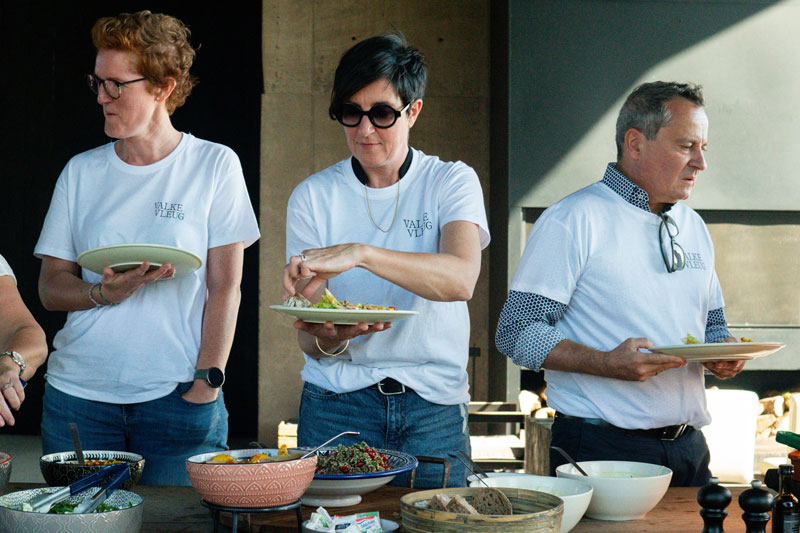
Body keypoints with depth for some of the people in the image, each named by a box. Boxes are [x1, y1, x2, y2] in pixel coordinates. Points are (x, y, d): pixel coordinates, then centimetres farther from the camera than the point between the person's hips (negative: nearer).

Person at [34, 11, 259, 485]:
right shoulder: (81, 172, 9)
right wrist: (104, 293, -12)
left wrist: (208, 382, -9)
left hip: (177, 396, -2)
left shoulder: (215, 166, 1)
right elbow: (50, 288, 9)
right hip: (78, 395, 3)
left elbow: (225, 288, -1)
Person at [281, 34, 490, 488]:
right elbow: (308, 339, 0)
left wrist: (360, 253, -33)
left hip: (434, 403, 0)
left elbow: (461, 279, -21)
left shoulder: (451, 182, 1)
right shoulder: (314, 196, 3)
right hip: (338, 401, 1)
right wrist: (329, 338, -24)